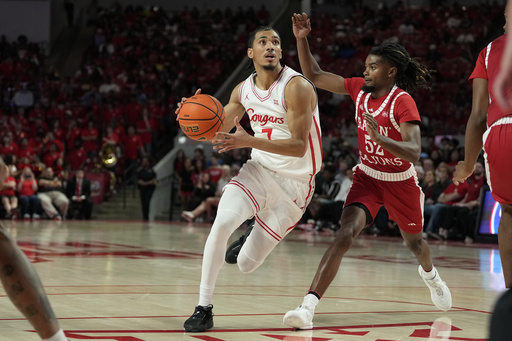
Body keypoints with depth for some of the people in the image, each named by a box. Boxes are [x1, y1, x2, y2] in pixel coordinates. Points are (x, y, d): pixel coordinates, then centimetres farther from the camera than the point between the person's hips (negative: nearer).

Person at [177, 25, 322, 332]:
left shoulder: (296, 87, -19)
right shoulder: (244, 90, 1)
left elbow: (298, 146, -26)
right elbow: (216, 132, 11)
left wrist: (249, 141, -38)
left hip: (294, 183, -4)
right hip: (259, 170, 4)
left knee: (246, 265, -1)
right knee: (222, 222, -26)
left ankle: (256, 242, 38)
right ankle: (204, 308, -14)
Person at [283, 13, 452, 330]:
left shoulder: (403, 102, -24)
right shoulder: (360, 89, -8)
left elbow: (414, 152, -35)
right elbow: (314, 75, -4)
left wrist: (380, 138, -50)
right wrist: (302, 39, -16)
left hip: (401, 182, -2)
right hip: (368, 177, 2)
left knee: (414, 241, 23)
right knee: (345, 235, -21)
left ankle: (430, 274, 62)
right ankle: (308, 307, -31)